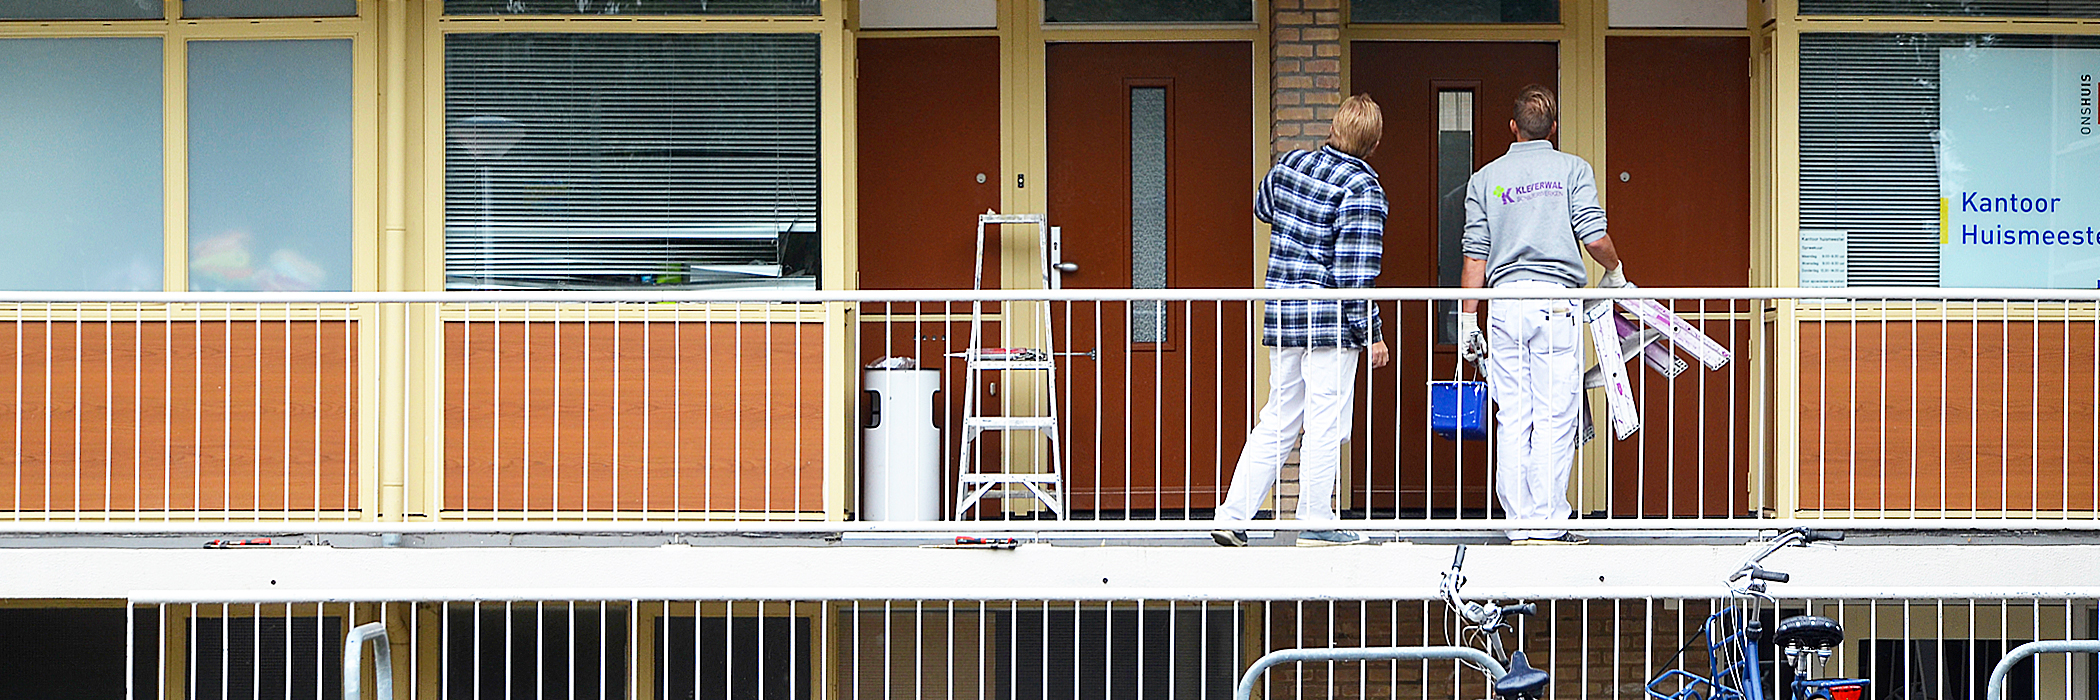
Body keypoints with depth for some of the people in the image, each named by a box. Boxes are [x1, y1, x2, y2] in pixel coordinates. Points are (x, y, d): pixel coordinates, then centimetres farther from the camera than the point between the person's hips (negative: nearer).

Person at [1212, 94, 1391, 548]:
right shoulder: (1362, 188, -13)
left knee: (1278, 420, 13)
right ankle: (1316, 523, 5)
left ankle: (1232, 515, 10)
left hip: (1281, 316, 7)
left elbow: (1262, 206, 28)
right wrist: (1372, 334, -11)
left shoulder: (1290, 164, 6)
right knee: (1325, 422, 1)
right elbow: (1355, 272, -17)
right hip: (1330, 322, -7)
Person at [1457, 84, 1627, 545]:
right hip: (1557, 298, -3)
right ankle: (1547, 523, -5)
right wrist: (1615, 273, 16)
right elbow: (1595, 237, -4)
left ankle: (1520, 523, 4)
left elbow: (1475, 255, 8)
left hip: (1505, 303, 3)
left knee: (1513, 419, 4)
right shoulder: (1573, 170, 3)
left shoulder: (1486, 179, 10)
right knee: (1555, 416, -2)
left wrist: (1468, 320, 10)